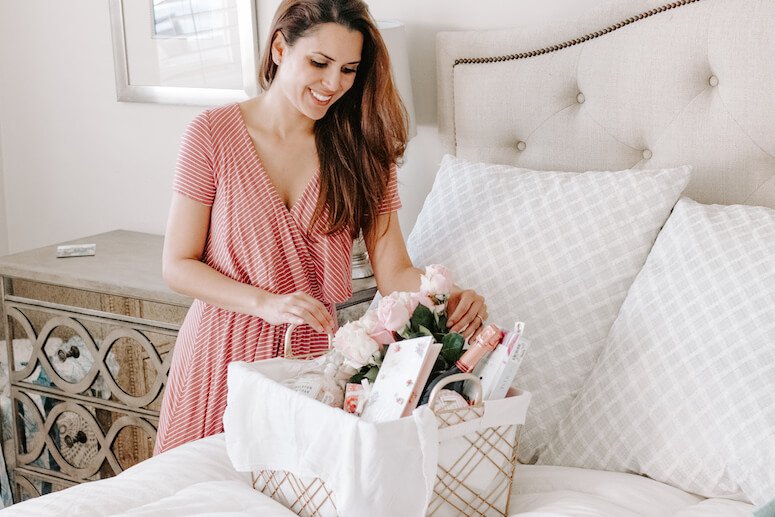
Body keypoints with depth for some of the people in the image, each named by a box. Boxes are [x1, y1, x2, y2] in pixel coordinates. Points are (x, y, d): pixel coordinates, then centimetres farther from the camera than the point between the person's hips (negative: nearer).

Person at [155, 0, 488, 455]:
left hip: (314, 353, 2)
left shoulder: (363, 149, -1)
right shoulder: (213, 134, -8)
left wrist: (451, 298, -28)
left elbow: (394, 271, -6)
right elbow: (178, 265, -9)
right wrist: (267, 304, -24)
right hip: (223, 356, -1)